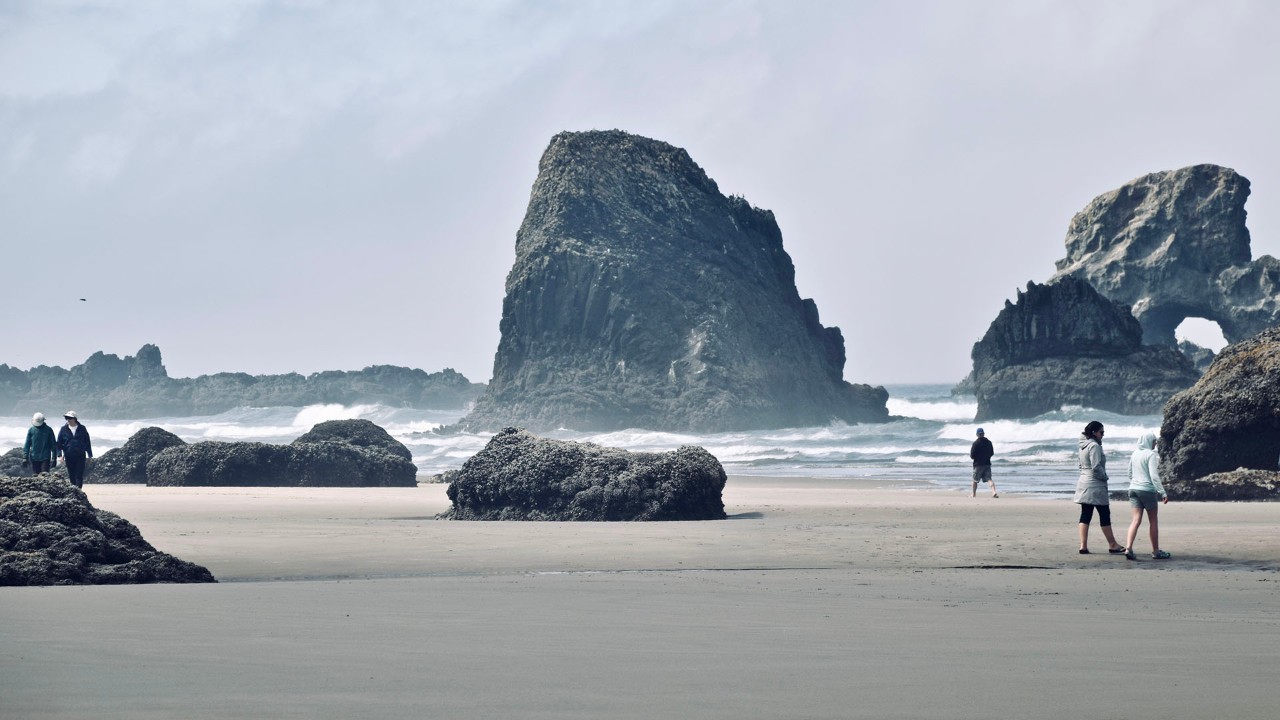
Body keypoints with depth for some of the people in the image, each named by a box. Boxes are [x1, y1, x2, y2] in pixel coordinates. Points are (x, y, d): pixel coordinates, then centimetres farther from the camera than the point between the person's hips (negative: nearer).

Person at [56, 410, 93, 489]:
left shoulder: (82, 429, 3)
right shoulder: (63, 429, 5)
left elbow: (87, 443, 9)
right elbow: (59, 443, 6)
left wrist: (90, 455, 9)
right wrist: (60, 455, -5)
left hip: (80, 456, -2)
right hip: (69, 457, 2)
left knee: (79, 475, -8)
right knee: (71, 476, 6)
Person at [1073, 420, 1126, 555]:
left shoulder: (1084, 445, 13)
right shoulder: (1094, 446, -15)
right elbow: (1096, 466, -22)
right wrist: (1104, 477, -5)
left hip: (1084, 482, 9)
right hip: (1095, 485, -9)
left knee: (1085, 516, 6)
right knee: (1104, 515, 0)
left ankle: (1083, 546, 3)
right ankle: (1112, 545, 6)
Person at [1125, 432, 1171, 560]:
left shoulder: (1134, 454, 10)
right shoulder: (1151, 455, -12)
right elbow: (1154, 476, -18)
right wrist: (1163, 493, -17)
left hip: (1133, 488, 6)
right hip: (1147, 489, -6)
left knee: (1136, 520, 2)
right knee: (1153, 521, 7)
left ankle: (1129, 548, -15)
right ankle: (1156, 551, 16)